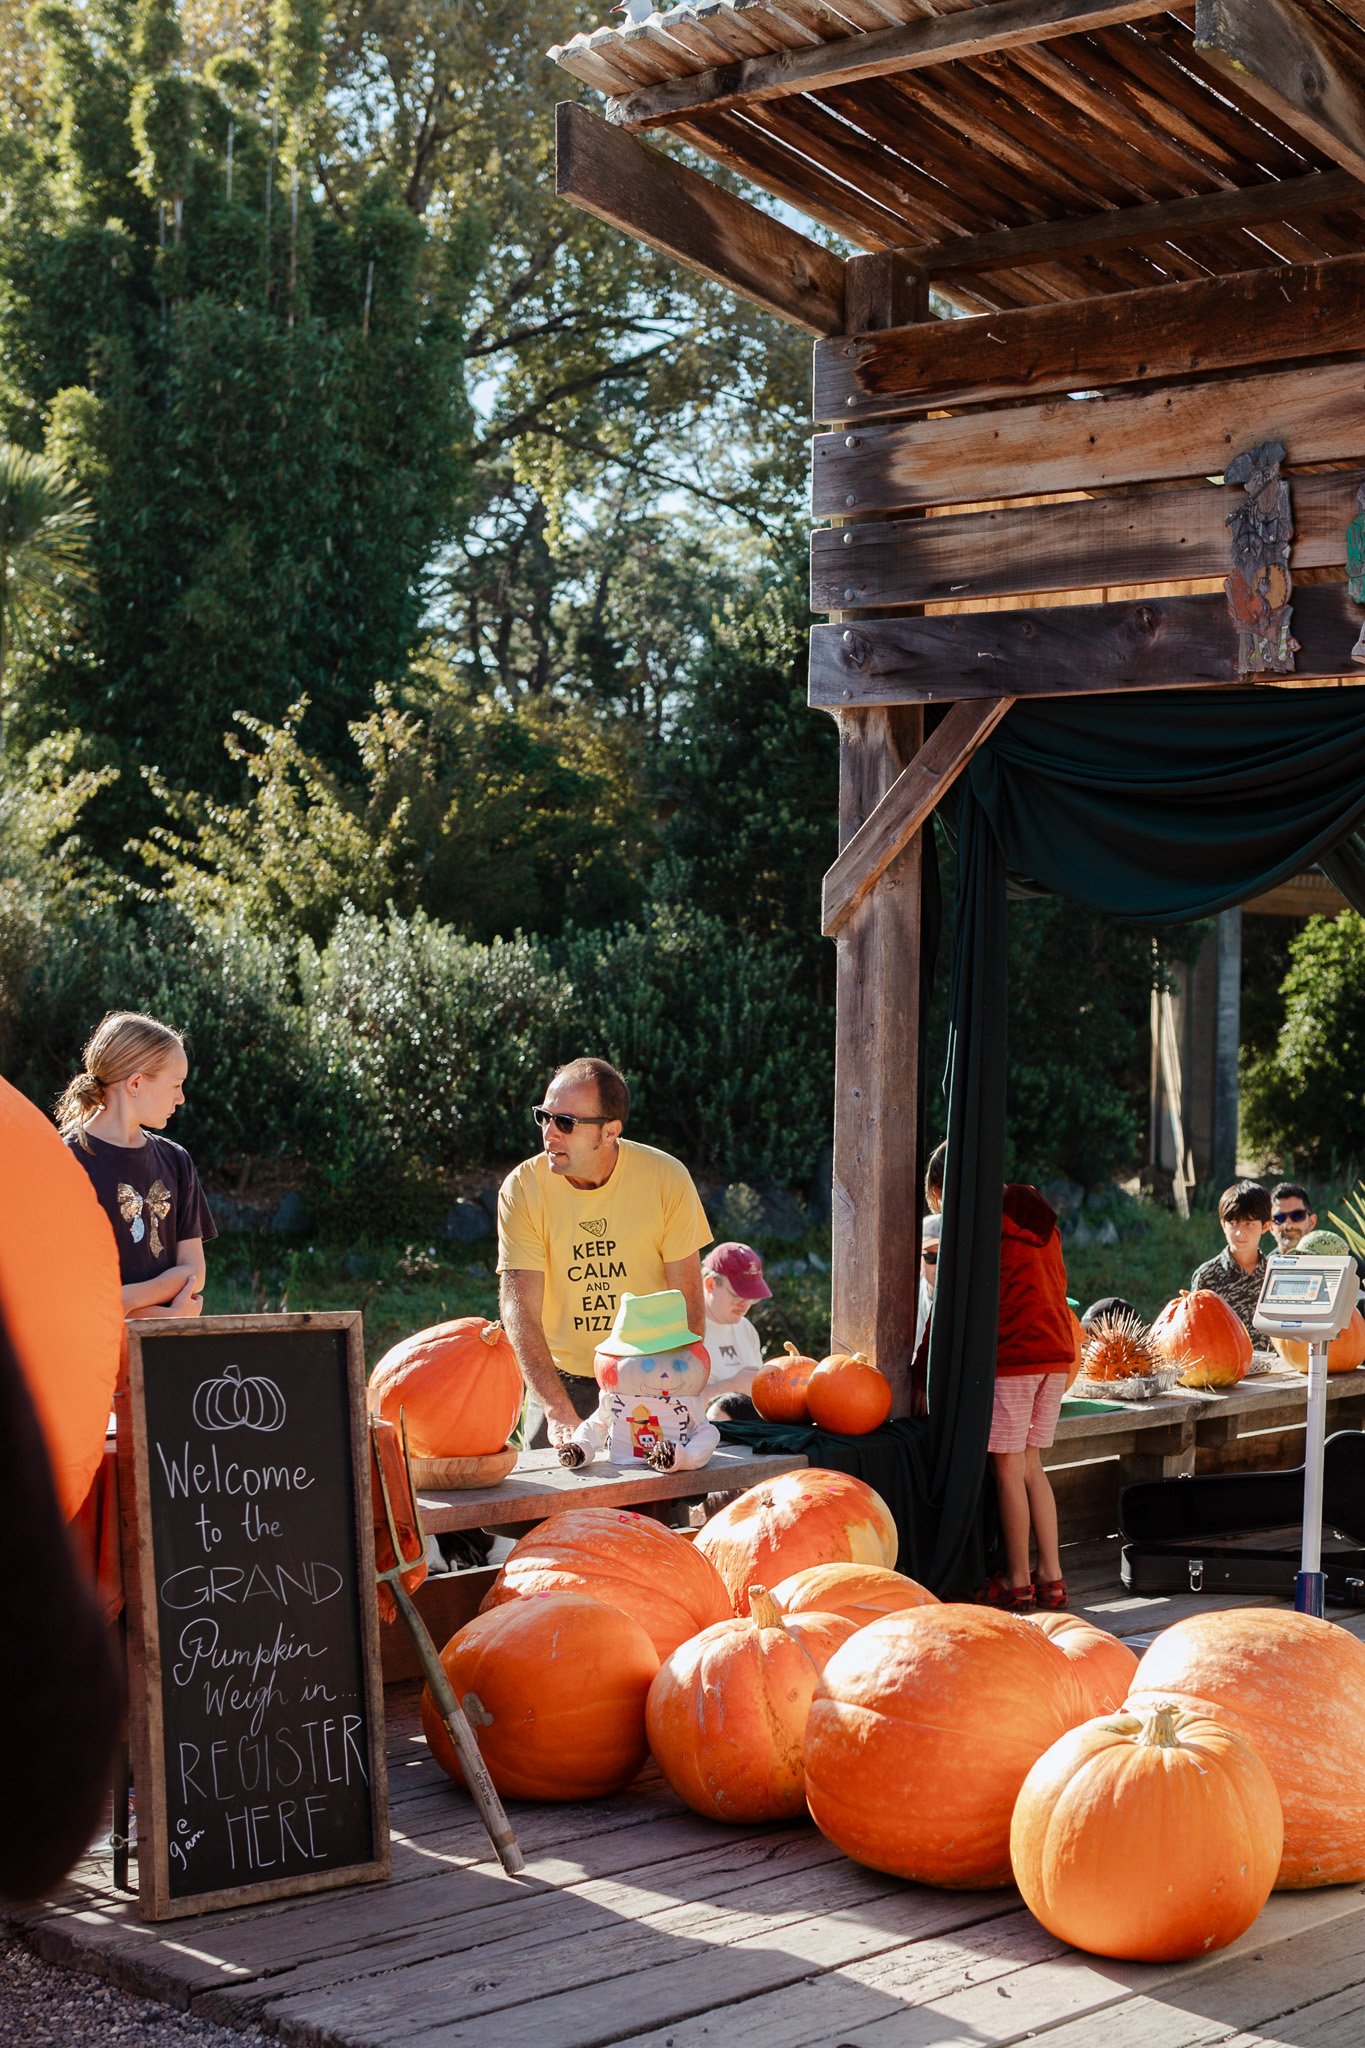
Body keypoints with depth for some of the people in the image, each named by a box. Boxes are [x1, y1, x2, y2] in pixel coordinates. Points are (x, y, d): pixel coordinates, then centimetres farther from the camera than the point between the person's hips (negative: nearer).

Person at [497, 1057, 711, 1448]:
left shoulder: (667, 1178, -11)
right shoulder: (522, 1189, -11)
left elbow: (688, 1302, -6)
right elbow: (520, 1312, -17)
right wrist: (559, 1412, -28)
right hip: (561, 1382, 0)